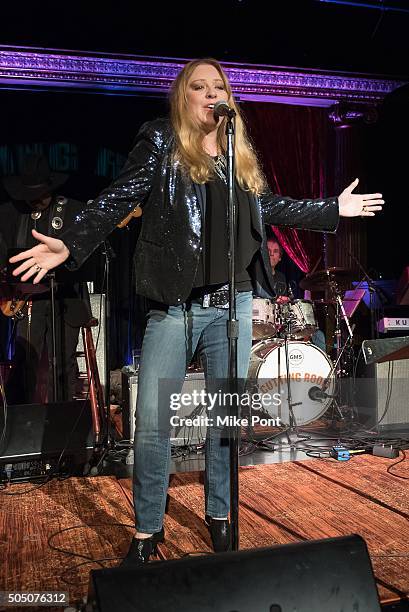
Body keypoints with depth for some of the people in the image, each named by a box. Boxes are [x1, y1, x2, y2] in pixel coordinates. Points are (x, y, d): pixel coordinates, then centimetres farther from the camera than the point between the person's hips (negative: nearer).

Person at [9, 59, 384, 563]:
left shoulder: (241, 157, 15)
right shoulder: (160, 142, 2)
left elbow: (271, 207, 25)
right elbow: (116, 200, -6)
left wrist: (335, 208, 28)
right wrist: (70, 245, -19)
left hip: (233, 303, 5)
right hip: (175, 305, -4)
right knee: (152, 421, -3)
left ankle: (220, 516, 28)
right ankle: (147, 530, 16)